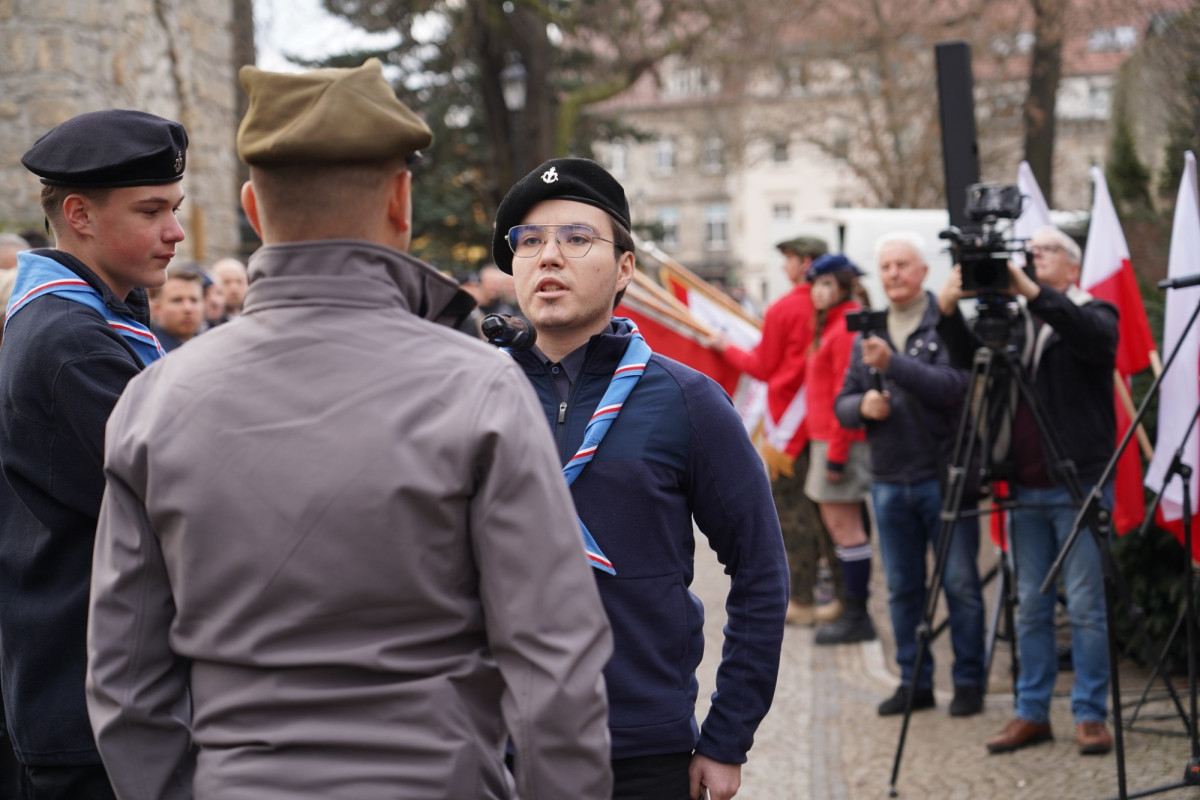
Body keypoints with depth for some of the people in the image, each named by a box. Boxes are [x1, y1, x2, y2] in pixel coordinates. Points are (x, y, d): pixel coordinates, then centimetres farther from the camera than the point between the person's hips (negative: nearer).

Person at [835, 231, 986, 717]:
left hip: (944, 477, -5)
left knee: (960, 584, -1)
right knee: (902, 589, 9)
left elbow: (953, 386, -19)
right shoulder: (868, 334, 12)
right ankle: (914, 681, 18)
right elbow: (843, 405, 13)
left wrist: (893, 363, -28)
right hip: (889, 481, 5)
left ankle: (969, 681, 9)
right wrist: (862, 406, -9)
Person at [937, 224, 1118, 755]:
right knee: (1031, 607, 9)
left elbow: (1097, 338, -22)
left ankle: (1090, 715, 6)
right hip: (1026, 489, 4)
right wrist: (949, 312, -17)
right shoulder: (1012, 320, 13)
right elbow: (969, 358, 1)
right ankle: (1032, 713, 15)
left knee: (1085, 607, -1)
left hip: (1079, 486, -4)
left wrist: (1034, 293, -32)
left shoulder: (1092, 314, 1)